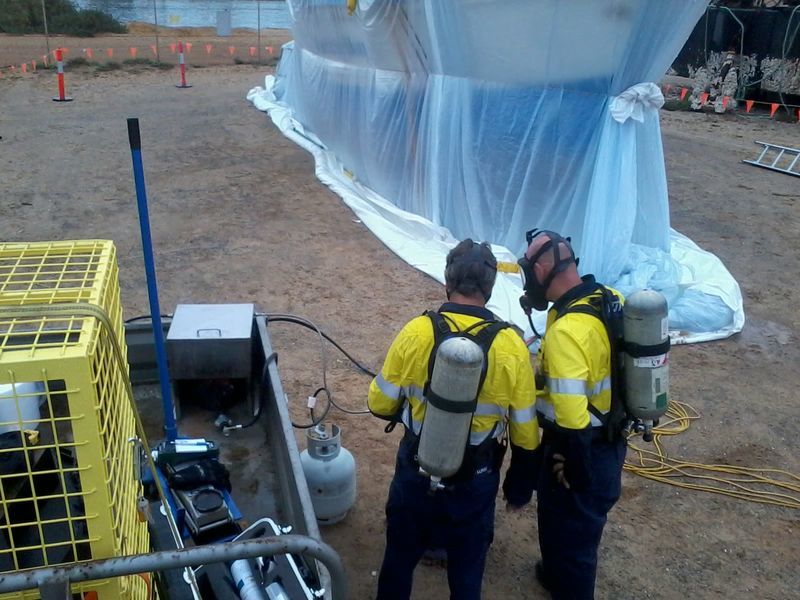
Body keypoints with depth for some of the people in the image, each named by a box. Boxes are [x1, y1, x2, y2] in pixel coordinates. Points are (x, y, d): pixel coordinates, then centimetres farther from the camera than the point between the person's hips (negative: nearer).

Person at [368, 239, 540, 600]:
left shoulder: (416, 332, -17)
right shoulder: (511, 347, -16)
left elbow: (380, 405, -6)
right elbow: (525, 433, -6)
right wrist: (520, 486, 10)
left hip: (416, 473, 0)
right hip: (475, 482, 0)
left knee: (400, 557, 24)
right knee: (467, 570, 23)